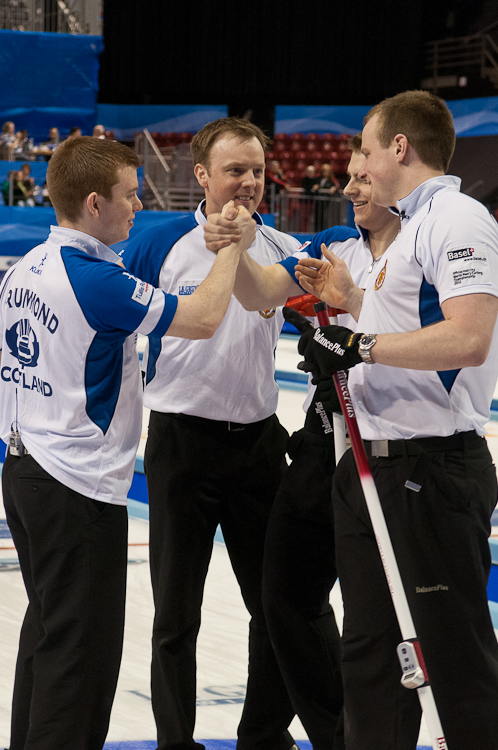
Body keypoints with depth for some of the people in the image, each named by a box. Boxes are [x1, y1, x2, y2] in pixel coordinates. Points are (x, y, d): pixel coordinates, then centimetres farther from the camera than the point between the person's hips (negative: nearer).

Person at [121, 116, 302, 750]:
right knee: (177, 612, 4)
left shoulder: (284, 252, 4)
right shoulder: (157, 247, -6)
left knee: (278, 602, 9)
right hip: (182, 442, -3)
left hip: (260, 441, 4)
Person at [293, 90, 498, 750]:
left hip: (432, 471, -11)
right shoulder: (415, 226, 19)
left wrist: (361, 344, -22)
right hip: (375, 467, 11)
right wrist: (350, 298, 22)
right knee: (368, 650, 16)